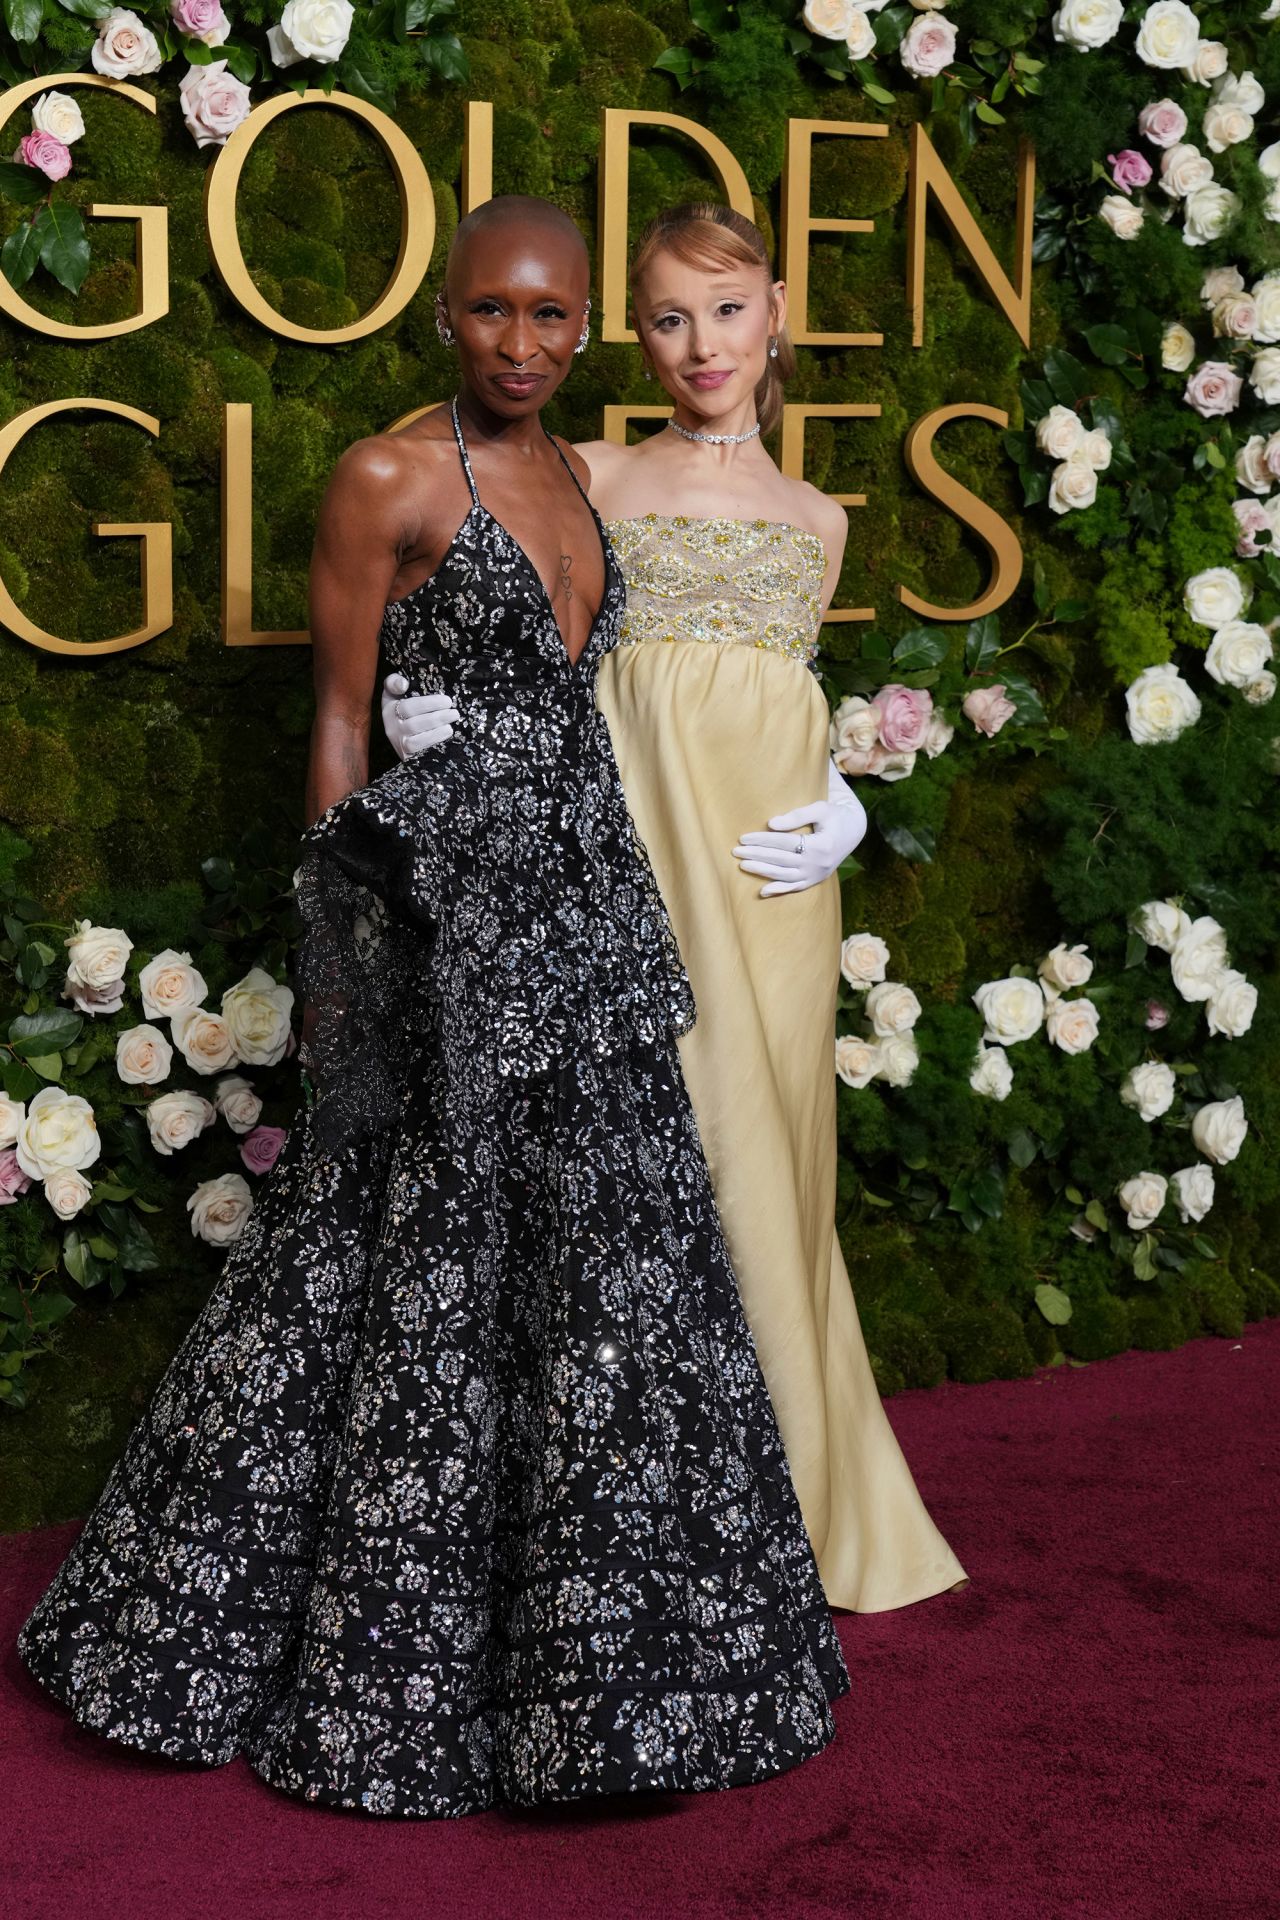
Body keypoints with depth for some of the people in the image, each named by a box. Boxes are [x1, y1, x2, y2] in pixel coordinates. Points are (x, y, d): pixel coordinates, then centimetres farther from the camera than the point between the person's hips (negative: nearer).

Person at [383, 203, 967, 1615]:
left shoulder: (815, 519, 19)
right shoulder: (592, 479, 10)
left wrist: (839, 811, 2)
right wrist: (422, 713, -12)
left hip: (767, 861, 3)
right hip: (629, 833, -3)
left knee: (764, 1148, 5)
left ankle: (793, 1502, 19)